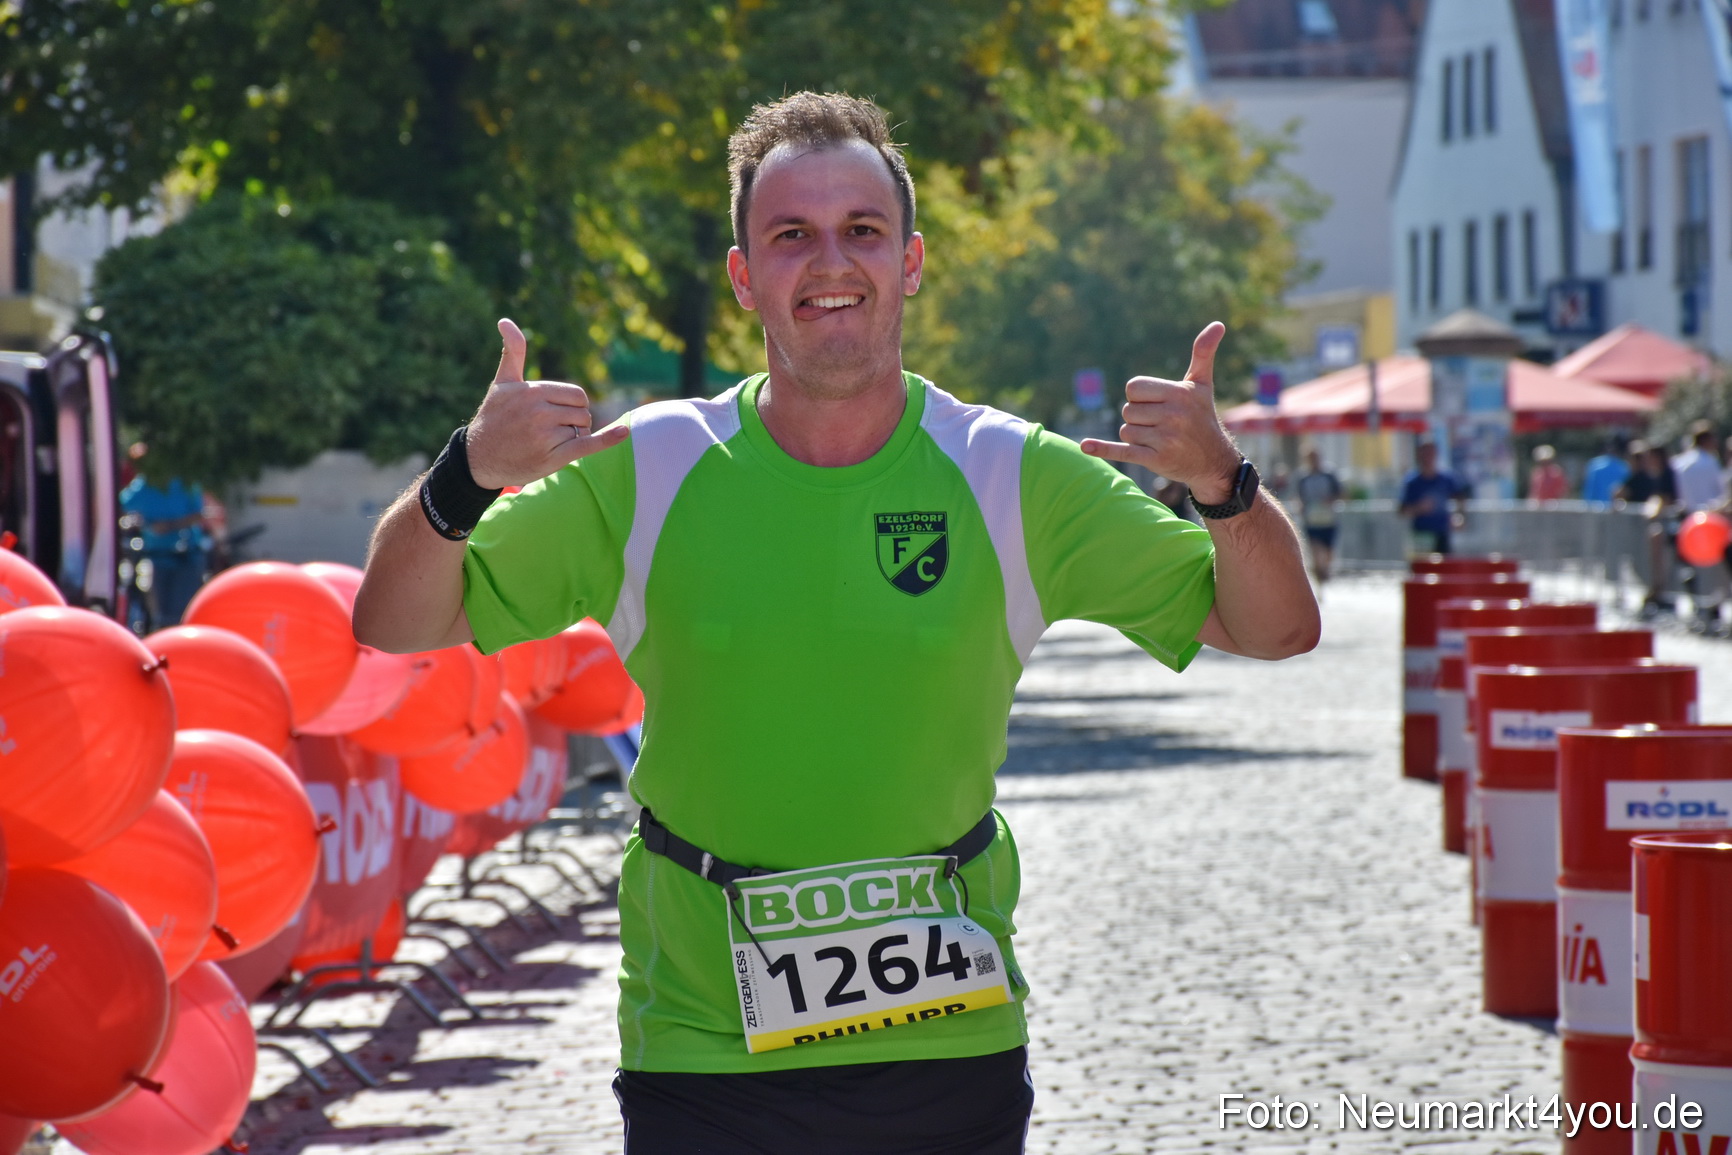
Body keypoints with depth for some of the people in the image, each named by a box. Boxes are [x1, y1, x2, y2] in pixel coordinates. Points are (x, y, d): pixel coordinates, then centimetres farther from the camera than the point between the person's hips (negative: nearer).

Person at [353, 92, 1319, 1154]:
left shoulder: (1015, 480, -1)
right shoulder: (644, 476, -3)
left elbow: (1275, 628, 2)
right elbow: (394, 626, 0)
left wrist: (1222, 484, -18)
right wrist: (464, 480, -20)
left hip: (951, 1054, 1)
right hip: (705, 1059, -1)